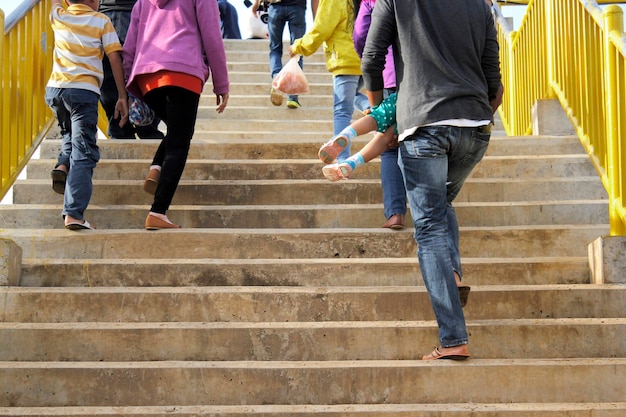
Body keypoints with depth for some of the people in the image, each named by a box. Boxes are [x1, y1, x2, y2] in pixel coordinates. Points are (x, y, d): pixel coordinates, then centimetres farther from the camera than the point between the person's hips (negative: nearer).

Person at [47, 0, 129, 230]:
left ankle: (63, 165, 4)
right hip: (84, 90, -4)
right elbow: (115, 59, 0)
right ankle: (73, 214, -18)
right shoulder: (101, 21, 5)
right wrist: (123, 97, 2)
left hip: (54, 89, 4)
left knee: (70, 133, 32)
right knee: (83, 155, -6)